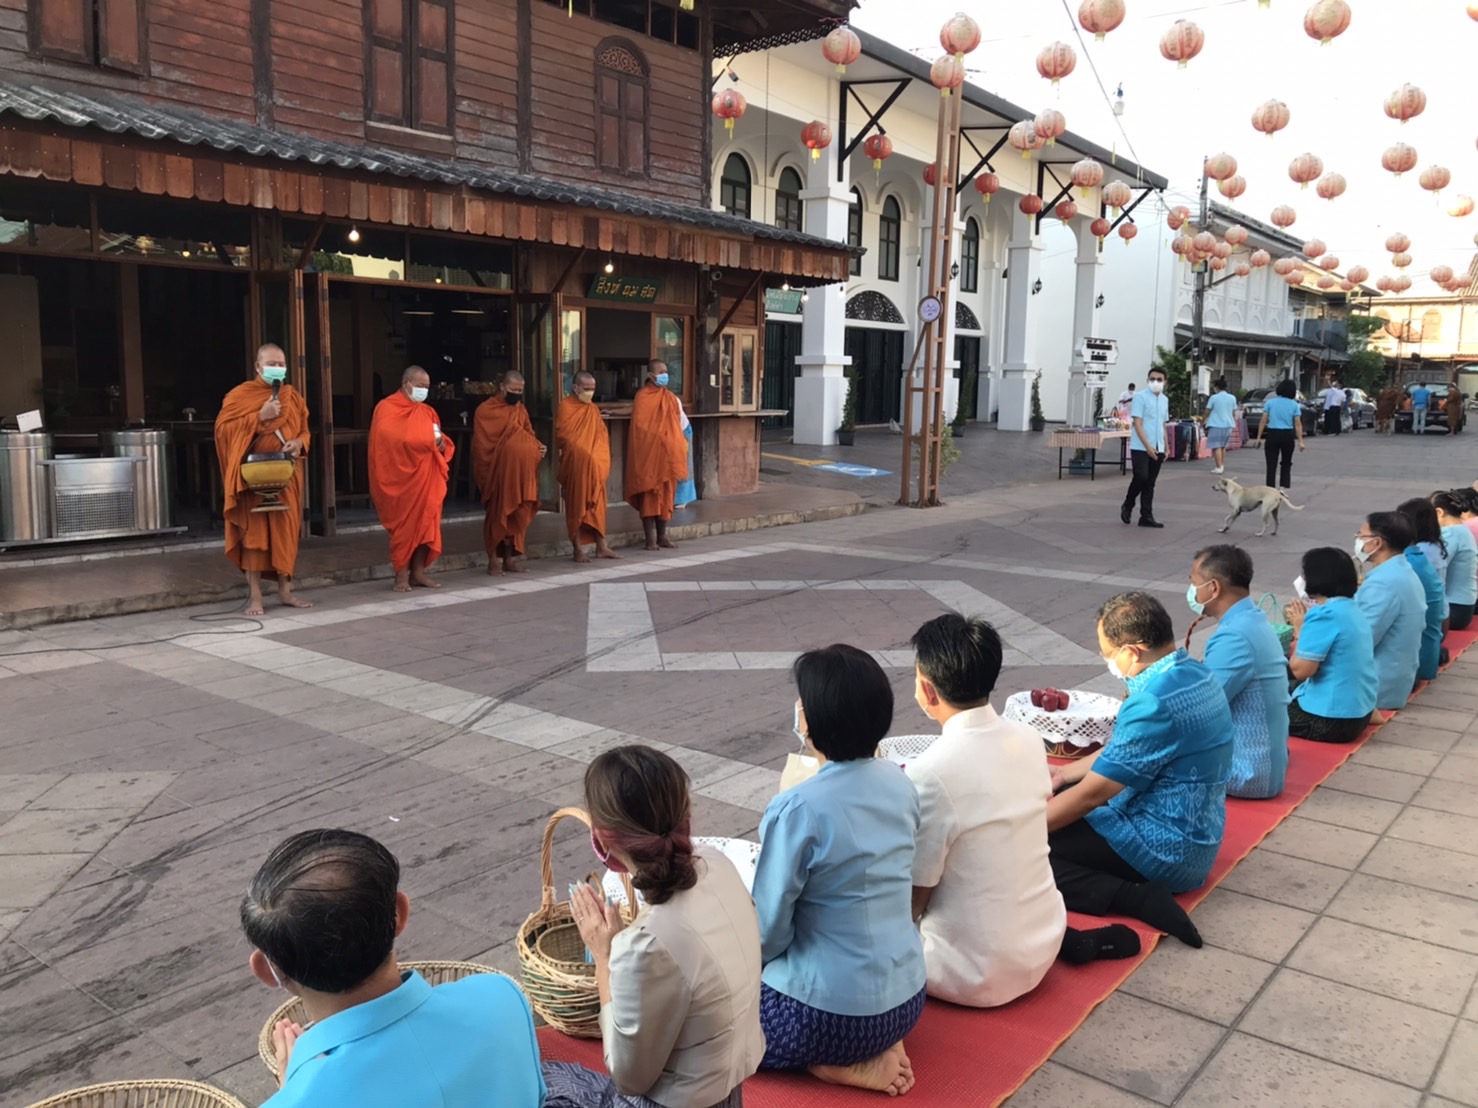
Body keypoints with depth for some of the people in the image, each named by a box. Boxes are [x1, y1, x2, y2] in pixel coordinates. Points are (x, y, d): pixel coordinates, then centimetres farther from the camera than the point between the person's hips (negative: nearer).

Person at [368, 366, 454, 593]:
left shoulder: (427, 412, 18)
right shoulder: (387, 408, -4)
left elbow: (441, 441, 17)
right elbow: (392, 441, -16)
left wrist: (441, 444, -8)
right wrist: (427, 441, -17)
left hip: (427, 478, 6)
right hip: (402, 478, -6)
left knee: (426, 524, 4)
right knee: (404, 525, -5)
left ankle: (418, 572, 11)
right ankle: (402, 575, 1)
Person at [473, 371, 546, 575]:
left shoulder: (521, 409, 13)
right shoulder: (486, 410, -5)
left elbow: (529, 434, 19)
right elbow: (481, 445, -5)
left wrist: (538, 446, -3)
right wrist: (486, 472, -9)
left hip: (521, 472, 6)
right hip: (499, 472, -6)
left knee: (518, 514, 8)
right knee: (498, 514, -1)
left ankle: (509, 558, 17)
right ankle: (494, 559, 7)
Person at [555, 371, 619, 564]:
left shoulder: (593, 410, 13)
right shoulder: (565, 407, -6)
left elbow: (603, 436, 13)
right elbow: (562, 436, -12)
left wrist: (602, 461, 3)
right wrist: (581, 452, -11)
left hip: (595, 466, 6)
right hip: (575, 465, -6)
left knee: (596, 505, 6)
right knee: (576, 505, 0)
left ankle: (601, 547, 11)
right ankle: (578, 549, 5)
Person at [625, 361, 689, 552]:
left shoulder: (671, 399, 13)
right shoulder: (642, 397, -6)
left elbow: (677, 426, 15)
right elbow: (639, 427, -8)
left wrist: (678, 449, 8)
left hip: (668, 454, 6)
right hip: (649, 454, -6)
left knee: (666, 495, 7)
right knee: (649, 495, -3)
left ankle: (662, 536, 15)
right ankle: (651, 539, -1)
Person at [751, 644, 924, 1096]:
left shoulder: (798, 809, -25)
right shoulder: (900, 784, -3)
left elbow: (767, 933, -16)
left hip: (833, 1015, -7)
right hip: (907, 1000, 7)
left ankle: (842, 1065, 2)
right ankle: (874, 1046, 11)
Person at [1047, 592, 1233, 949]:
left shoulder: (1155, 702, -27)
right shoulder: (1194, 675, 3)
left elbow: (1091, 794, -22)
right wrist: (1065, 773, 19)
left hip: (1162, 850, -10)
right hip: (1190, 838, 10)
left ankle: (1132, 897, -21)